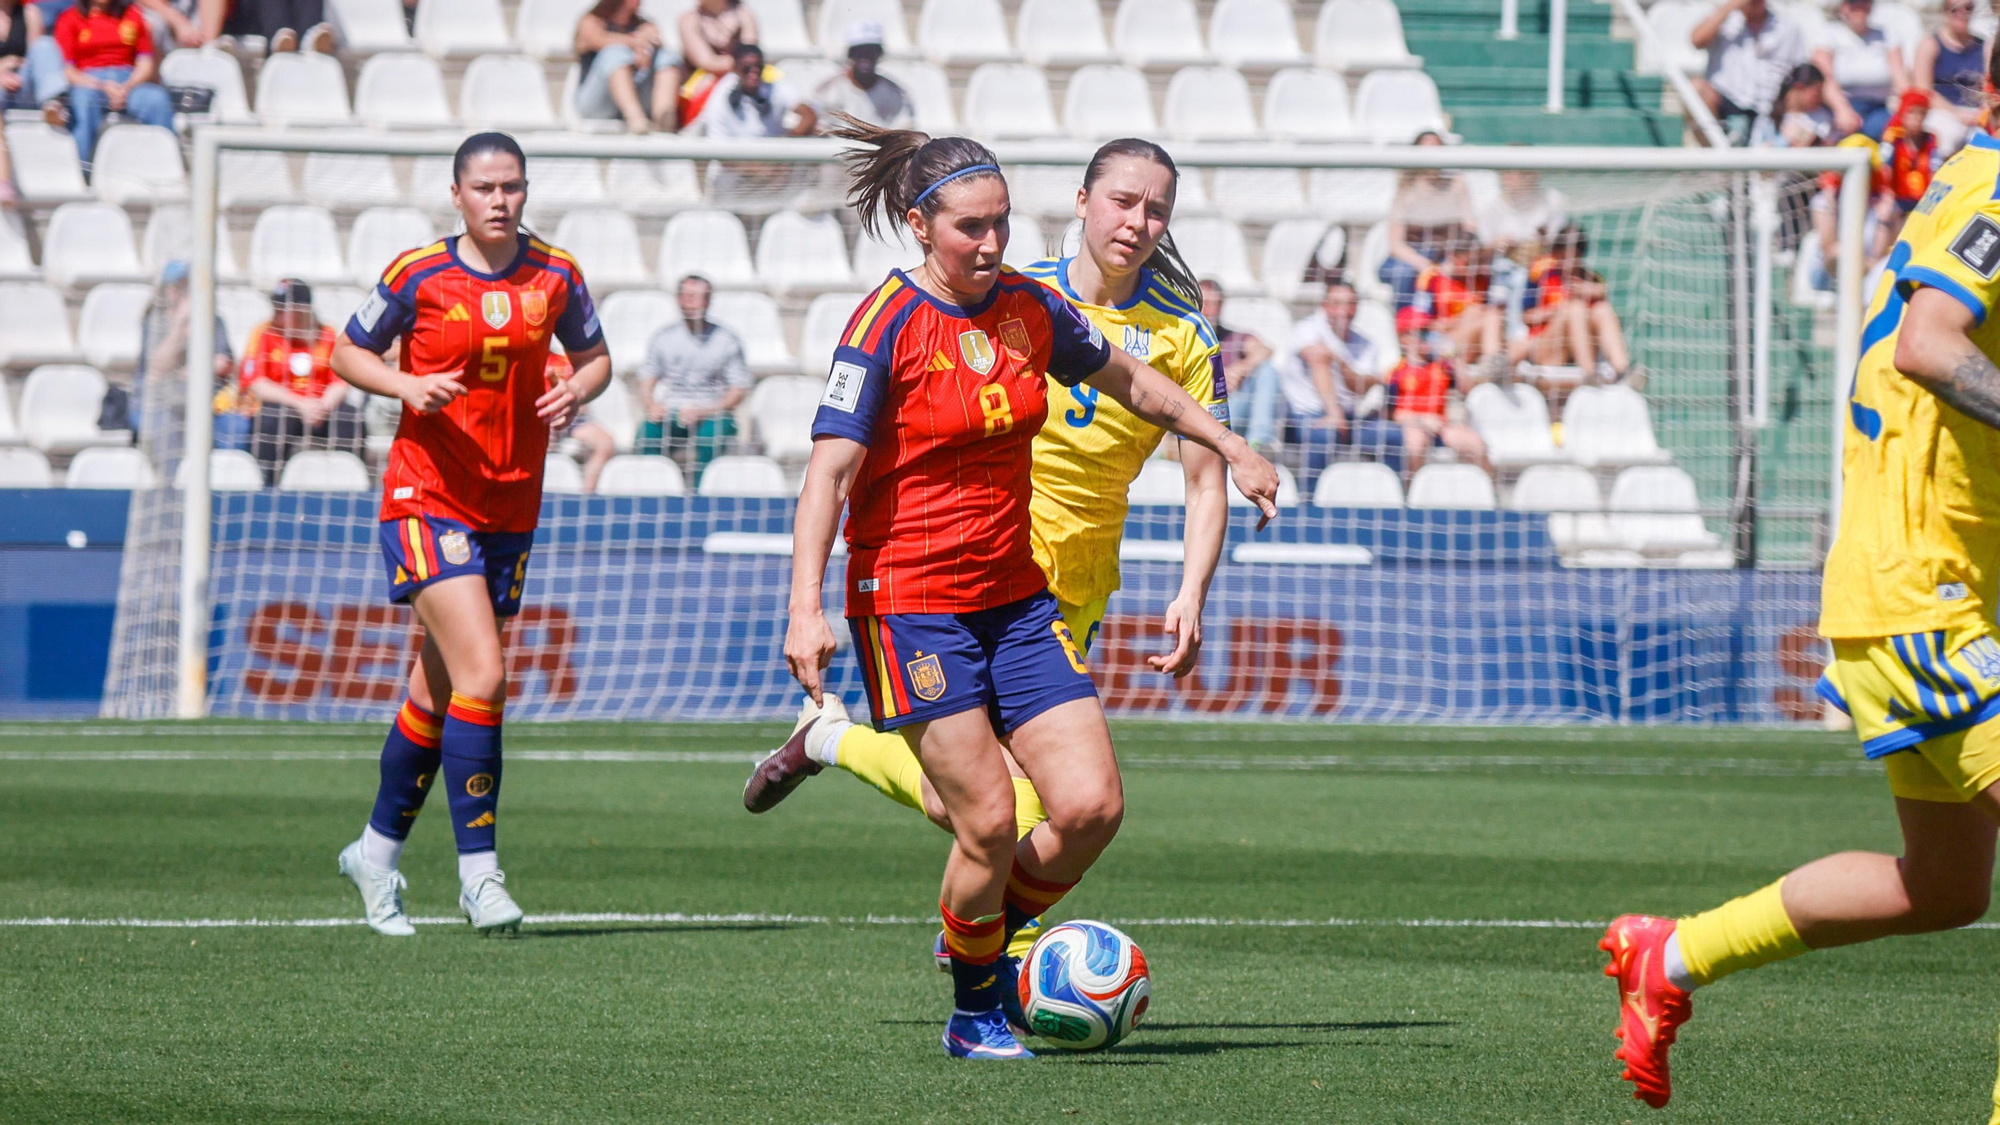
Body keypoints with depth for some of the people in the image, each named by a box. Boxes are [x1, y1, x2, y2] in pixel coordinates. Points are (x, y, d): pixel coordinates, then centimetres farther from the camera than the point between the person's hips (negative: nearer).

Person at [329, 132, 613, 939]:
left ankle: (377, 851, 30)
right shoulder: (418, 276, -6)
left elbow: (594, 357, 16)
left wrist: (578, 391, -6)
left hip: (511, 503, 4)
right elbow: (347, 352, 4)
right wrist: (407, 386, -14)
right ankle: (479, 871, -11)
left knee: (438, 690, 12)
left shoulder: (556, 276, 2)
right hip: (428, 497, -4)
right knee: (481, 671, -18)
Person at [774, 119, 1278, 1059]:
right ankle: (975, 1008, 11)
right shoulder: (887, 325, -12)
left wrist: (1233, 451, 27)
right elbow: (829, 469, -16)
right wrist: (806, 607, -26)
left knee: (1092, 804, -6)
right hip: (910, 601, -6)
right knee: (988, 821, -11)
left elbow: (1132, 383, 24)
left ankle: (988, 933, 20)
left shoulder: (1030, 309, 6)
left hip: (1015, 597, 6)